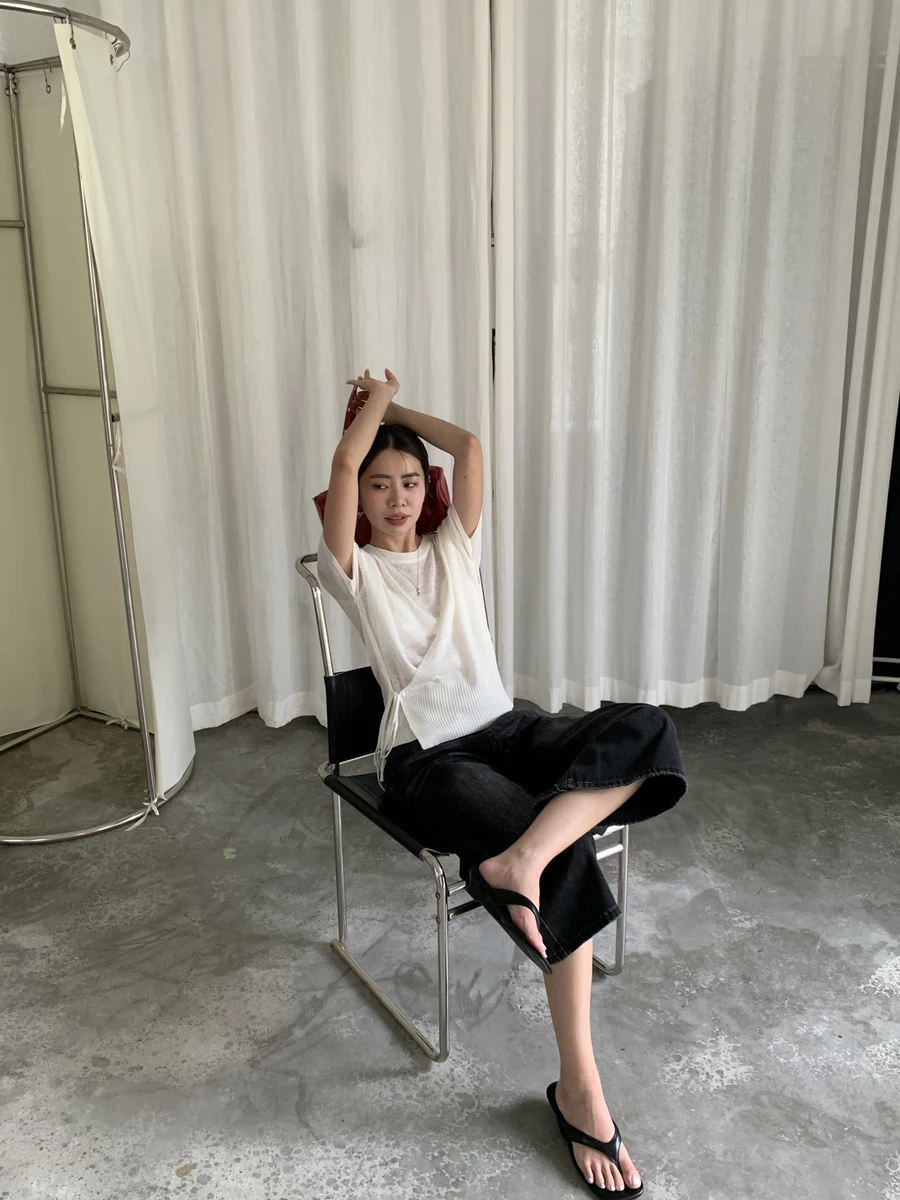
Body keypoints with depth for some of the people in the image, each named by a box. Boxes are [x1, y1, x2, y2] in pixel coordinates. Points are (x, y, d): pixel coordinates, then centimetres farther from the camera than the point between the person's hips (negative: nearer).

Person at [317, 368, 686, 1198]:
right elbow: (344, 464, -7)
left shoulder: (454, 549, 20)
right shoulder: (354, 570, 8)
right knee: (566, 858, -29)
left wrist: (398, 409, 22)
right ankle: (580, 1088, -18)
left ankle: (519, 857, -40)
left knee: (646, 729, -25)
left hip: (507, 728, 5)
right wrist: (373, 405, 12)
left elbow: (470, 446, 10)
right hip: (426, 758, -5)